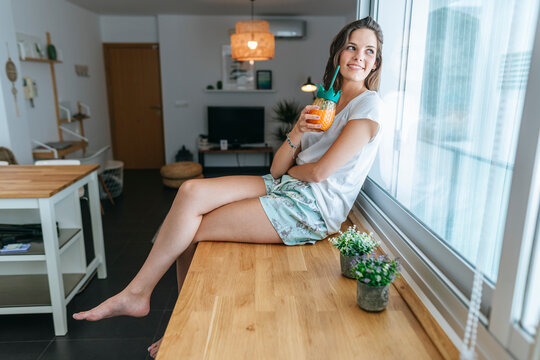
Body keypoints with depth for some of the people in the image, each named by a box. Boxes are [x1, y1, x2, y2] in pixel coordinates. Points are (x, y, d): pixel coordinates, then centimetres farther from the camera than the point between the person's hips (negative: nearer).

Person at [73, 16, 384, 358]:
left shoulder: (369, 105, -5)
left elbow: (321, 171, -17)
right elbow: (277, 167, 7)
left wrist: (288, 170, 4)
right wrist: (296, 134, -12)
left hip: (311, 208, -7)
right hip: (285, 188, 8)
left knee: (193, 229, -12)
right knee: (191, 191, -13)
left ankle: (136, 294, 10)